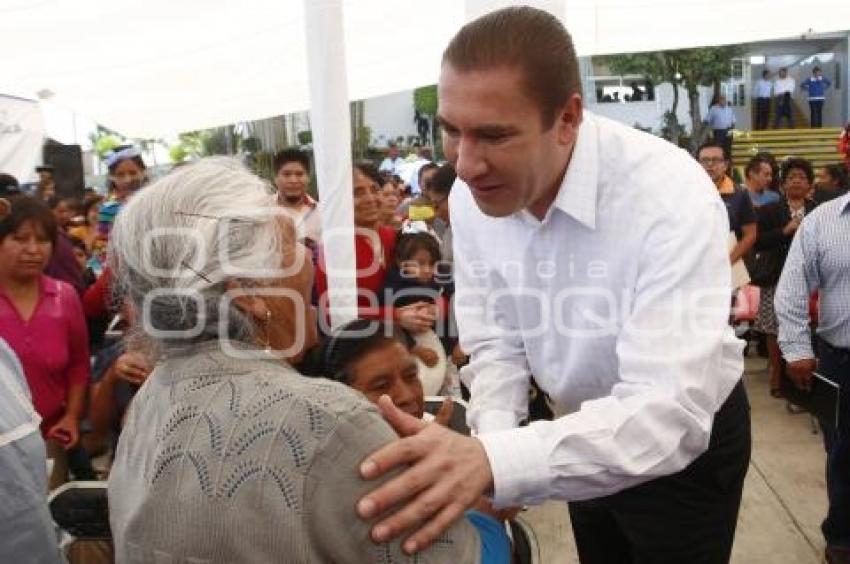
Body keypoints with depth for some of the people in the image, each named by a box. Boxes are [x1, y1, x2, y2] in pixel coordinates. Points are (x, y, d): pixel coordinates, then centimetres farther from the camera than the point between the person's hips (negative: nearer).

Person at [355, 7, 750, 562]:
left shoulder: (672, 196, -34)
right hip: (587, 430, 5)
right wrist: (489, 441, -25)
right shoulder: (471, 197, -15)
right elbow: (495, 342, -6)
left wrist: (495, 461, -52)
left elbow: (670, 412, -40)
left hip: (690, 432, -4)